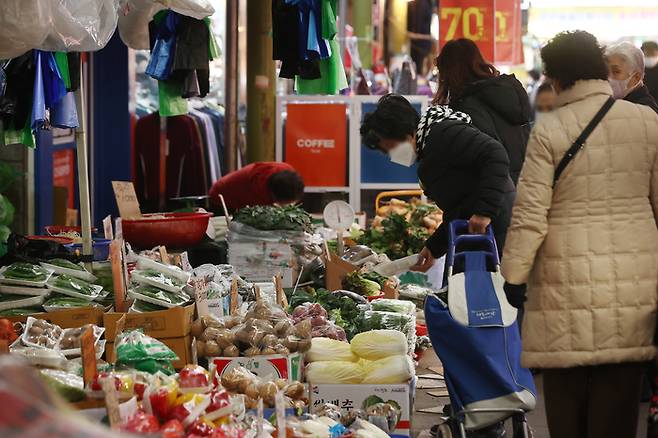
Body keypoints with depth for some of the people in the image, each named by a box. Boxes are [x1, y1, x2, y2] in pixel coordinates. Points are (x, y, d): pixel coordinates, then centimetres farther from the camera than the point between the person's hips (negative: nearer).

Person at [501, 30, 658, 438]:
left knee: (568, 392, 8)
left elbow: (530, 215, -8)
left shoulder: (549, 130, -6)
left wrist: (513, 278, 0)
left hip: (569, 280, -2)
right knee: (618, 398, 5)